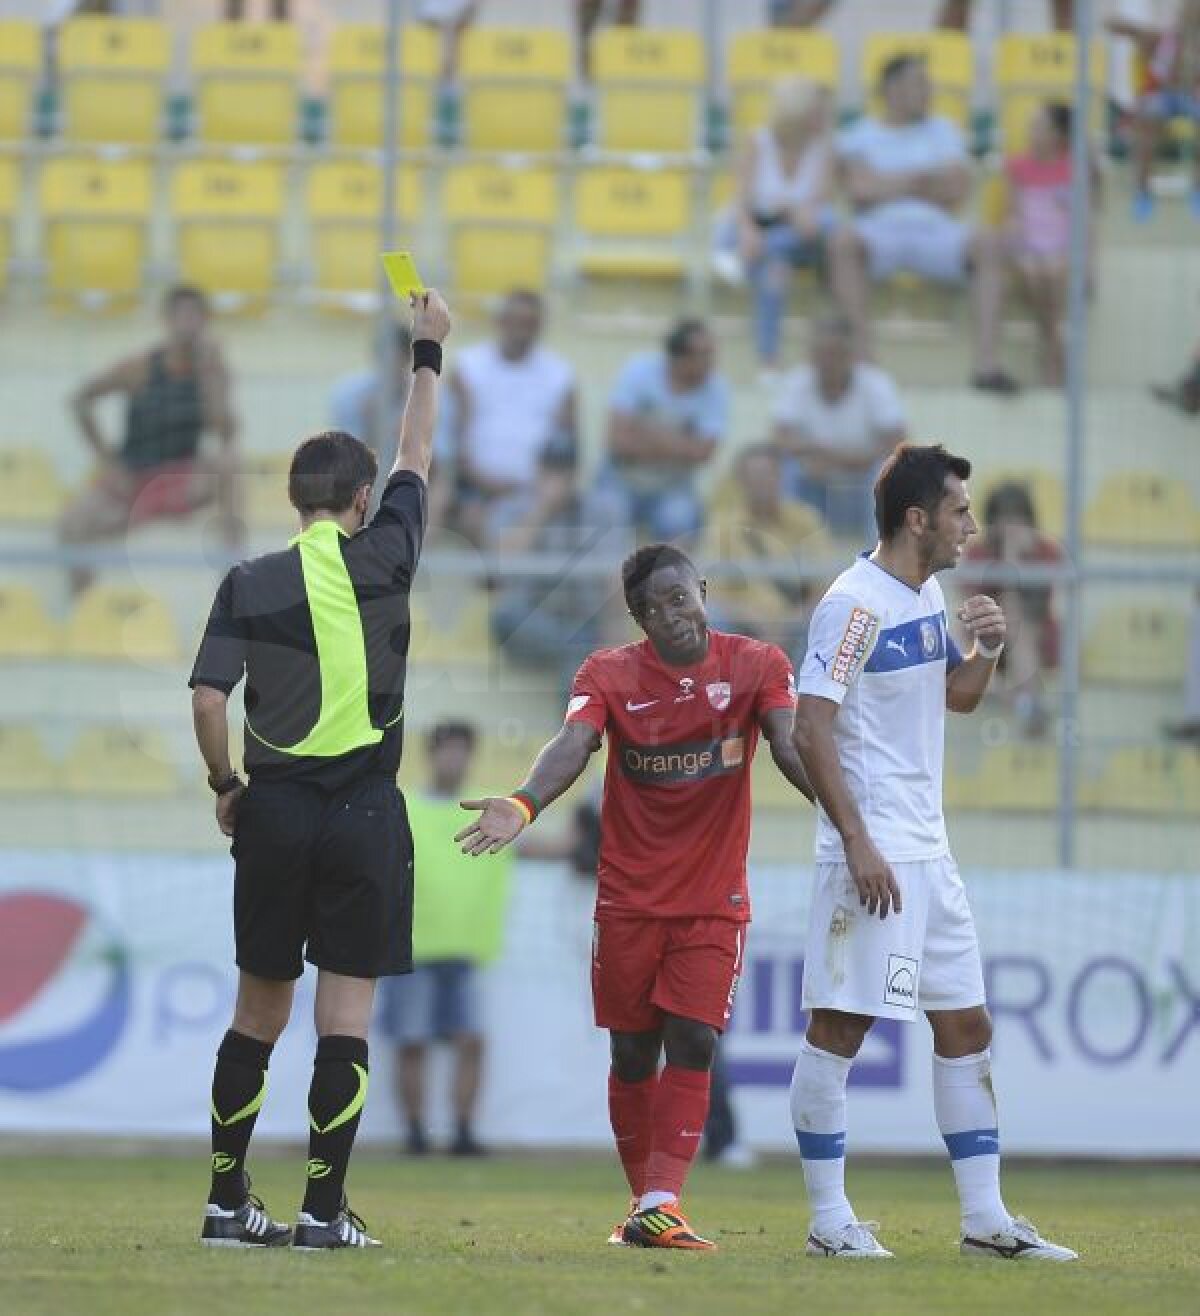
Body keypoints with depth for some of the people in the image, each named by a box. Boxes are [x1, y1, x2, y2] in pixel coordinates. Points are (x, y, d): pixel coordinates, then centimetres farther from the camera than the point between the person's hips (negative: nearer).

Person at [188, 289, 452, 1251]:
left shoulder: (249, 584, 0)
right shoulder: (384, 558, -2)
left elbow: (207, 701, -7)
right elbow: (417, 458, 14)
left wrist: (225, 787, 9)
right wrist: (429, 352, 25)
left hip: (273, 811, 2)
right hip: (364, 811, -2)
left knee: (260, 1008, 11)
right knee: (347, 1010, -1)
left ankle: (228, 1200, 13)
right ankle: (324, 1209, -5)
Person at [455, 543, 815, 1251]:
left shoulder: (757, 666, -2)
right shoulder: (610, 674, -3)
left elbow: (792, 748, -14)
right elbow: (573, 746, -19)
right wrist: (524, 805, -40)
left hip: (714, 900, -1)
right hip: (629, 898, 1)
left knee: (692, 1044, -12)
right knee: (633, 1053, 5)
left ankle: (662, 1206, -16)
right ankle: (645, 1200, 18)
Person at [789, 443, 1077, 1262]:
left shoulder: (929, 594, 13)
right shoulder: (855, 603, -14)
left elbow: (958, 698, 27)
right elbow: (811, 731, -18)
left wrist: (987, 650, 5)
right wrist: (857, 842, -22)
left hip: (929, 854, 10)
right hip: (871, 854, -10)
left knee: (966, 1026, 10)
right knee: (840, 1028, -5)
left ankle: (986, 1220, 13)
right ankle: (829, 1221, -1)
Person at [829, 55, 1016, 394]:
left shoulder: (943, 131, 23)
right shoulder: (860, 135, 15)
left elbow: (958, 191, 8)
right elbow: (860, 189, -3)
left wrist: (889, 185, 3)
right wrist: (920, 181, 2)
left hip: (935, 229, 2)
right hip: (880, 230, -2)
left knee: (989, 243, -28)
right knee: (844, 240, -37)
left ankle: (986, 359, -33)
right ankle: (863, 352, -38)